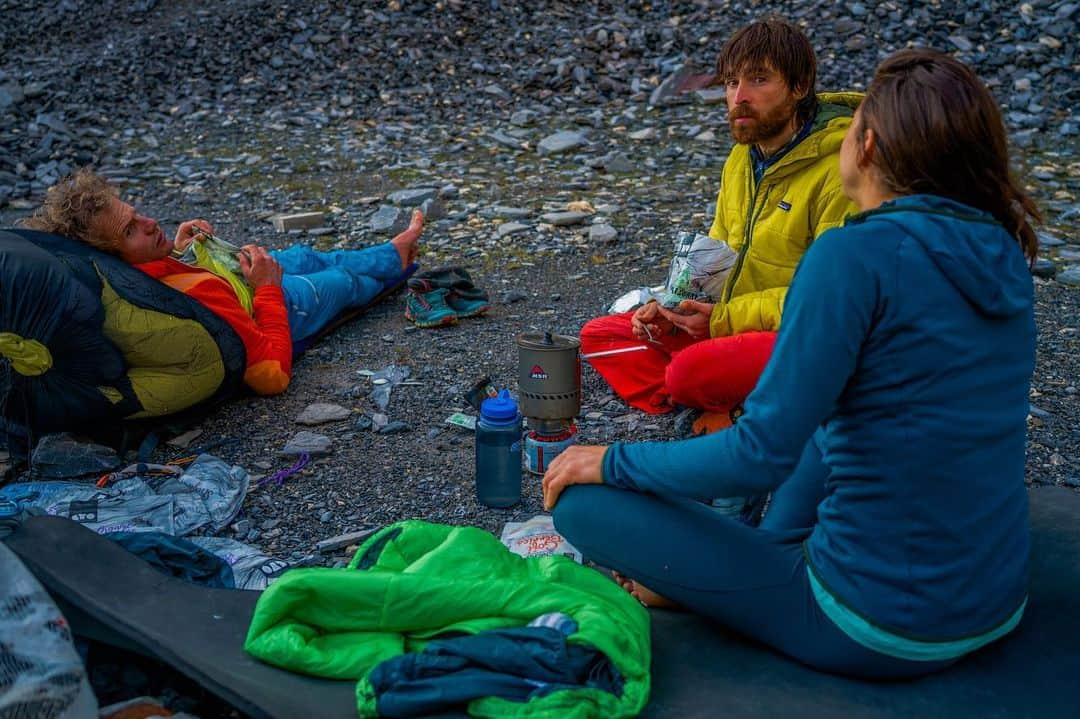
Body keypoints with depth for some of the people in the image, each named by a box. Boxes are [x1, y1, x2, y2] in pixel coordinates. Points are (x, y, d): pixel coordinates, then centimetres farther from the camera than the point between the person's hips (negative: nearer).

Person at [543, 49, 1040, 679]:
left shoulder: (857, 253, -21)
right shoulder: (1001, 255, 2)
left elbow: (762, 455, -22)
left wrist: (614, 462, -7)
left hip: (883, 632, -8)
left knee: (585, 499, -5)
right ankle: (772, 560, 25)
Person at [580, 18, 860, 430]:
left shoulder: (839, 170, -19)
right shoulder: (742, 158, 9)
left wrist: (723, 318, -21)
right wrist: (673, 307, -2)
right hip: (727, 326, 9)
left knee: (691, 371, -36)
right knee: (599, 336, 1)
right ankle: (720, 415, -15)